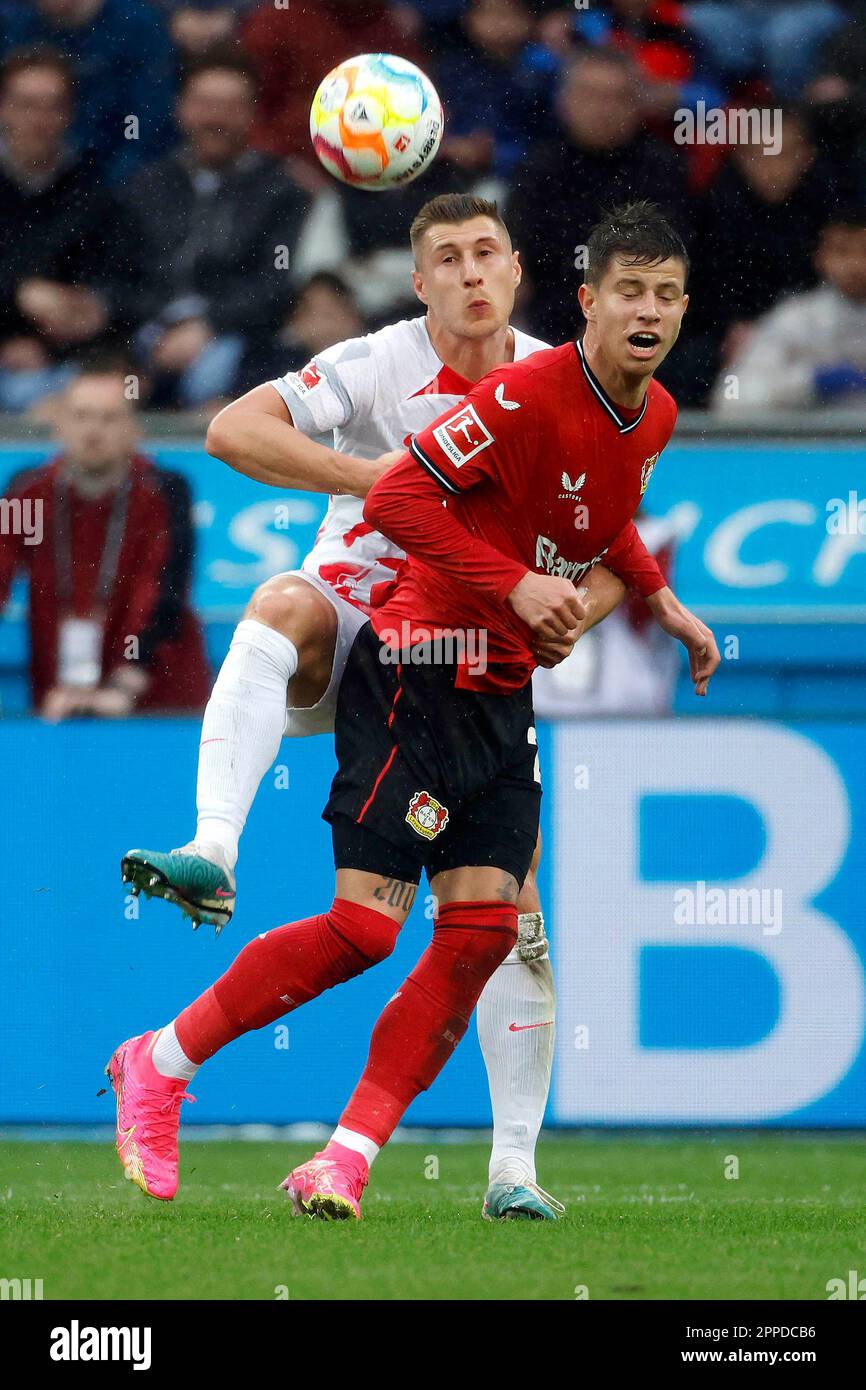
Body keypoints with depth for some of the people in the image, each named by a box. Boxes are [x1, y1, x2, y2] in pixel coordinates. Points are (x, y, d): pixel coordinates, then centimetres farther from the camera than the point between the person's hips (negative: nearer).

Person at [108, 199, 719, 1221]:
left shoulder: (655, 418, 8)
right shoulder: (530, 394, -19)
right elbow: (397, 497, -22)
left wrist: (662, 601, 17)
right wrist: (516, 584, -26)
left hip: (506, 695, 8)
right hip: (421, 669, -8)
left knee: (482, 927, -5)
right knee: (366, 924, -12)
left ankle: (348, 1158, -2)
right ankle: (158, 1065, 5)